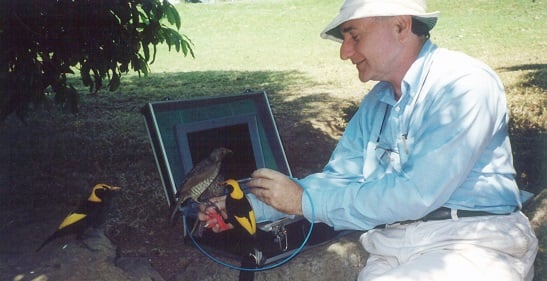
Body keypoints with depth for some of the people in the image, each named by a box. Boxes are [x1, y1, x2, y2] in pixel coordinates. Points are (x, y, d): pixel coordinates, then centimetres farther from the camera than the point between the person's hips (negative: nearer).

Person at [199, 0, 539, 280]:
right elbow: (336, 179, 11)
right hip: (392, 250, 5)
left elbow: (416, 195, -20)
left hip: (475, 244, -5)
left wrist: (306, 200, -14)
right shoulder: (375, 104, 13)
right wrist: (252, 206, -1)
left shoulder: (465, 84, -12)